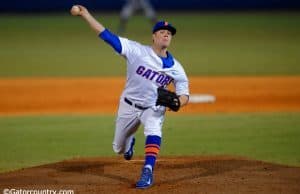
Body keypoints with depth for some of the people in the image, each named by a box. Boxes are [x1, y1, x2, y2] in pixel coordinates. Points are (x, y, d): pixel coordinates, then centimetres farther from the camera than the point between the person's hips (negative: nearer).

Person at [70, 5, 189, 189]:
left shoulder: (175, 67, -10)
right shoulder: (137, 51, -17)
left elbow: (184, 95, -4)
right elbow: (107, 35, -21)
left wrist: (177, 102, -29)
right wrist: (86, 15, -29)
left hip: (154, 108, -1)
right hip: (129, 106, 1)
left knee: (153, 131, -34)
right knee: (119, 149, 14)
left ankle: (147, 172, -31)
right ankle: (130, 141, 51)